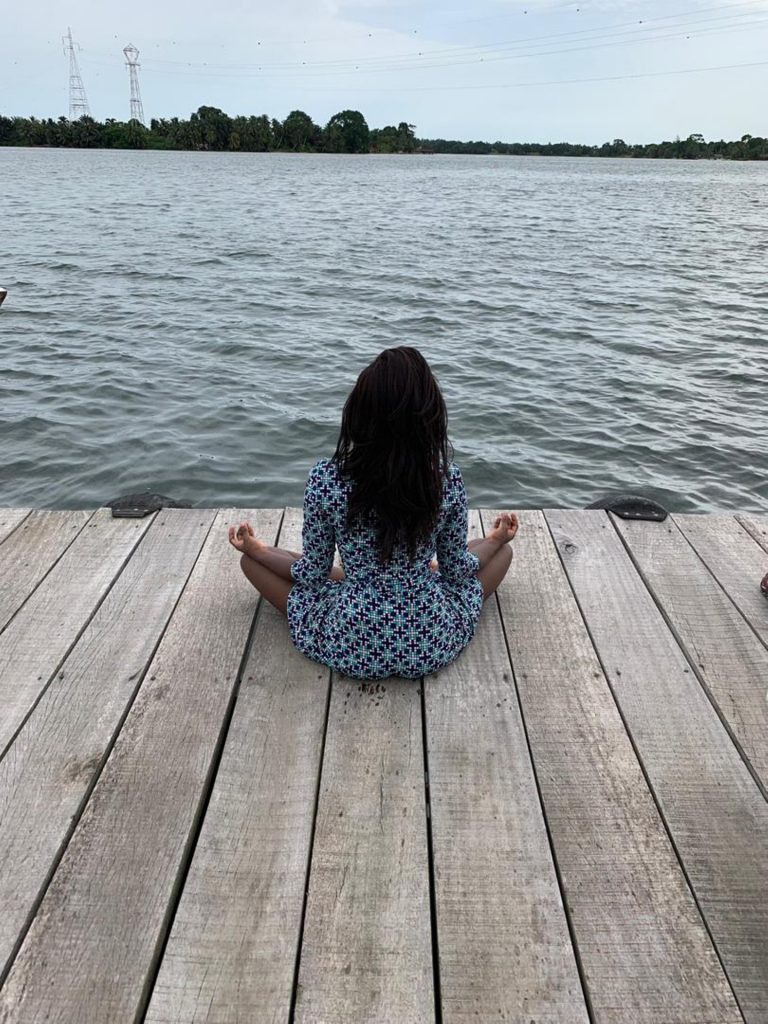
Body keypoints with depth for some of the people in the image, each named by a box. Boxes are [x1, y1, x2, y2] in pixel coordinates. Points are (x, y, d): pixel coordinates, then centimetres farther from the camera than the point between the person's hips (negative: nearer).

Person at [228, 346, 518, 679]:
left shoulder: (325, 479, -17)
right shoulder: (448, 479, -14)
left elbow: (313, 575, -5)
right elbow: (457, 570, 0)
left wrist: (257, 549, 14)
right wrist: (494, 540, 21)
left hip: (349, 650, -1)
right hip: (434, 647, 2)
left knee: (251, 561, 18)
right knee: (502, 550, 25)